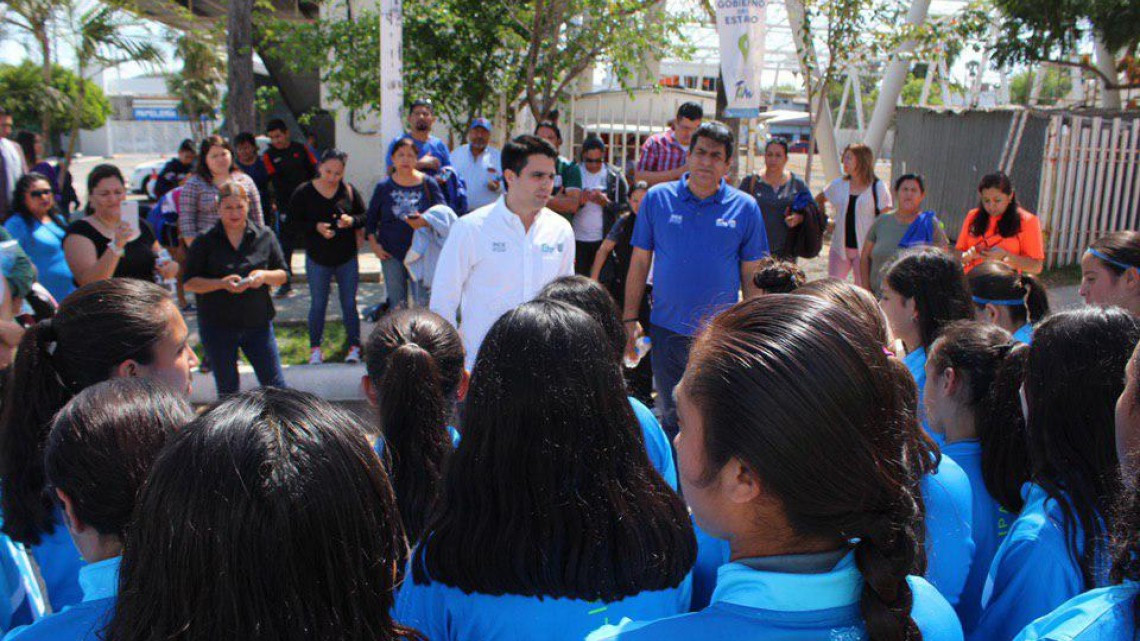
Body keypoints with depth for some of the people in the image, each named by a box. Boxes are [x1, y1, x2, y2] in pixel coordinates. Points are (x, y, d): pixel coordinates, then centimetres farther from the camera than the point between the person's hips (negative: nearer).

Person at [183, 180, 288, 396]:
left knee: (275, 385, 1)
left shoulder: (264, 236, 3)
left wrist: (265, 276, -17)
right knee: (228, 390, 11)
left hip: (258, 324, 1)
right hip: (217, 326, -1)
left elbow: (283, 275, 6)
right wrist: (222, 283, -21)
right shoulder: (205, 241, -3)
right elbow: (190, 283, -4)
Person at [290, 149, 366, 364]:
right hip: (317, 258, -1)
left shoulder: (349, 190, -1)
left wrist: (352, 221, -15)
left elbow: (365, 216, 6)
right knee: (318, 304, 8)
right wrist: (315, 227, -19)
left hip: (347, 257, 1)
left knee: (349, 303, 7)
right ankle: (315, 347, 21)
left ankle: (354, 346, 18)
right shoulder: (303, 193, -5)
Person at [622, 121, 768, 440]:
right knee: (671, 417, 14)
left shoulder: (745, 207, 0)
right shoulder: (657, 198, 0)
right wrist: (630, 319, 0)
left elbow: (752, 275, 5)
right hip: (667, 330, 1)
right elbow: (639, 263, 4)